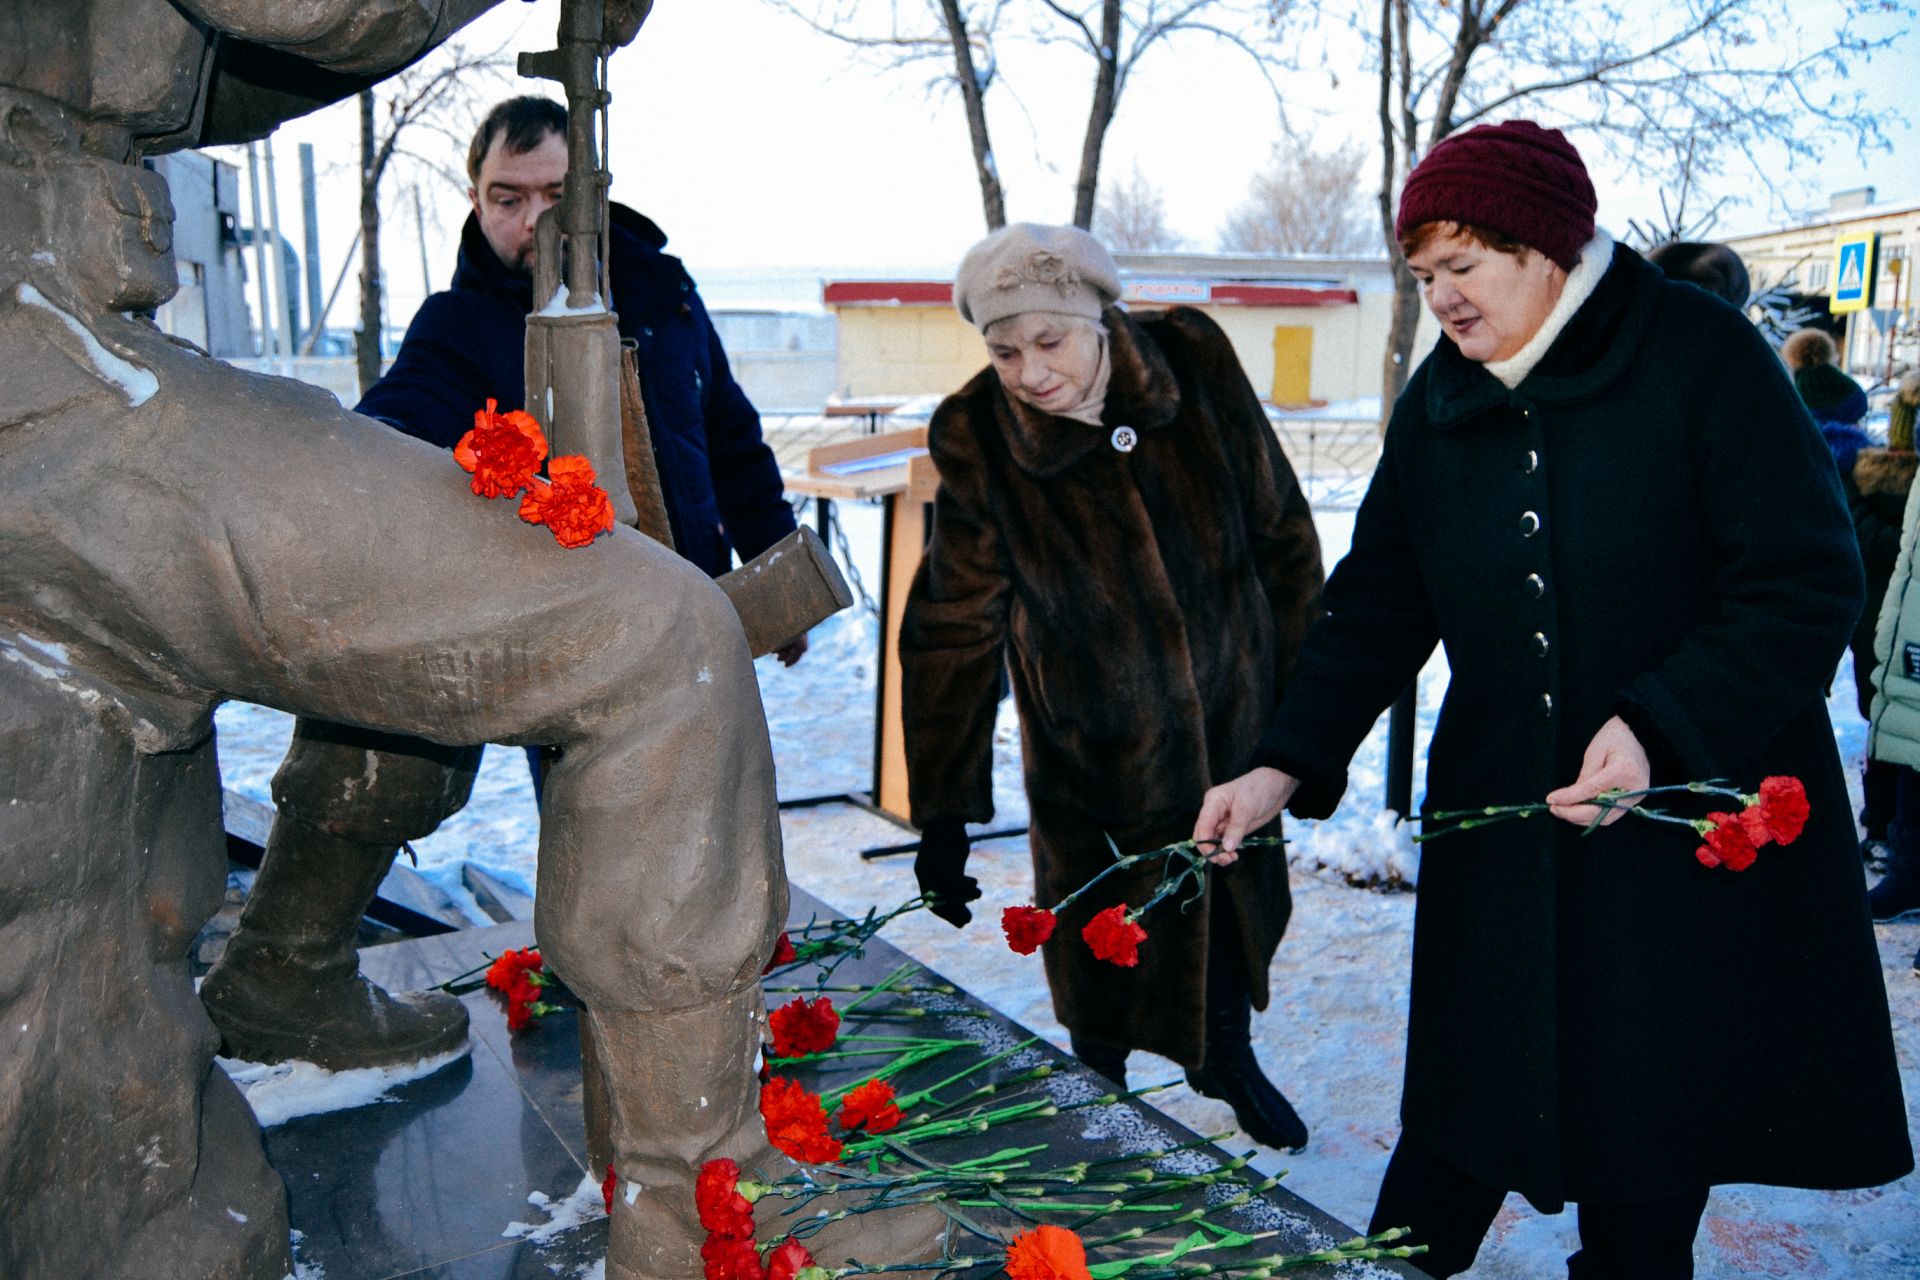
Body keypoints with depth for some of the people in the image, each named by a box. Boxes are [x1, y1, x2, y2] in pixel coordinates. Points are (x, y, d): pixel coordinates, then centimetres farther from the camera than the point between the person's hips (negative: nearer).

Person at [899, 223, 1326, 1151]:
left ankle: (1227, 1055, 50)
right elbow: (953, 630, -12)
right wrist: (943, 813, -12)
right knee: (1102, 947, 5)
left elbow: (1283, 535, -2)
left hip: (1233, 717, 3)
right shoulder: (979, 440, -18)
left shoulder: (1196, 366, -15)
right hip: (1095, 752, -2)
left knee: (1237, 895, 21)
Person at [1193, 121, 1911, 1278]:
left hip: (1698, 825, -3)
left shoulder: (1701, 356, -11)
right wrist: (1290, 766, -8)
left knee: (1648, 1183, 8)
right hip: (1502, 837, 4)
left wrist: (1658, 725, -25)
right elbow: (1378, 606, 3)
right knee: (1457, 1136, 8)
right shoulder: (1439, 403, 4)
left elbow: (1808, 586, -13)